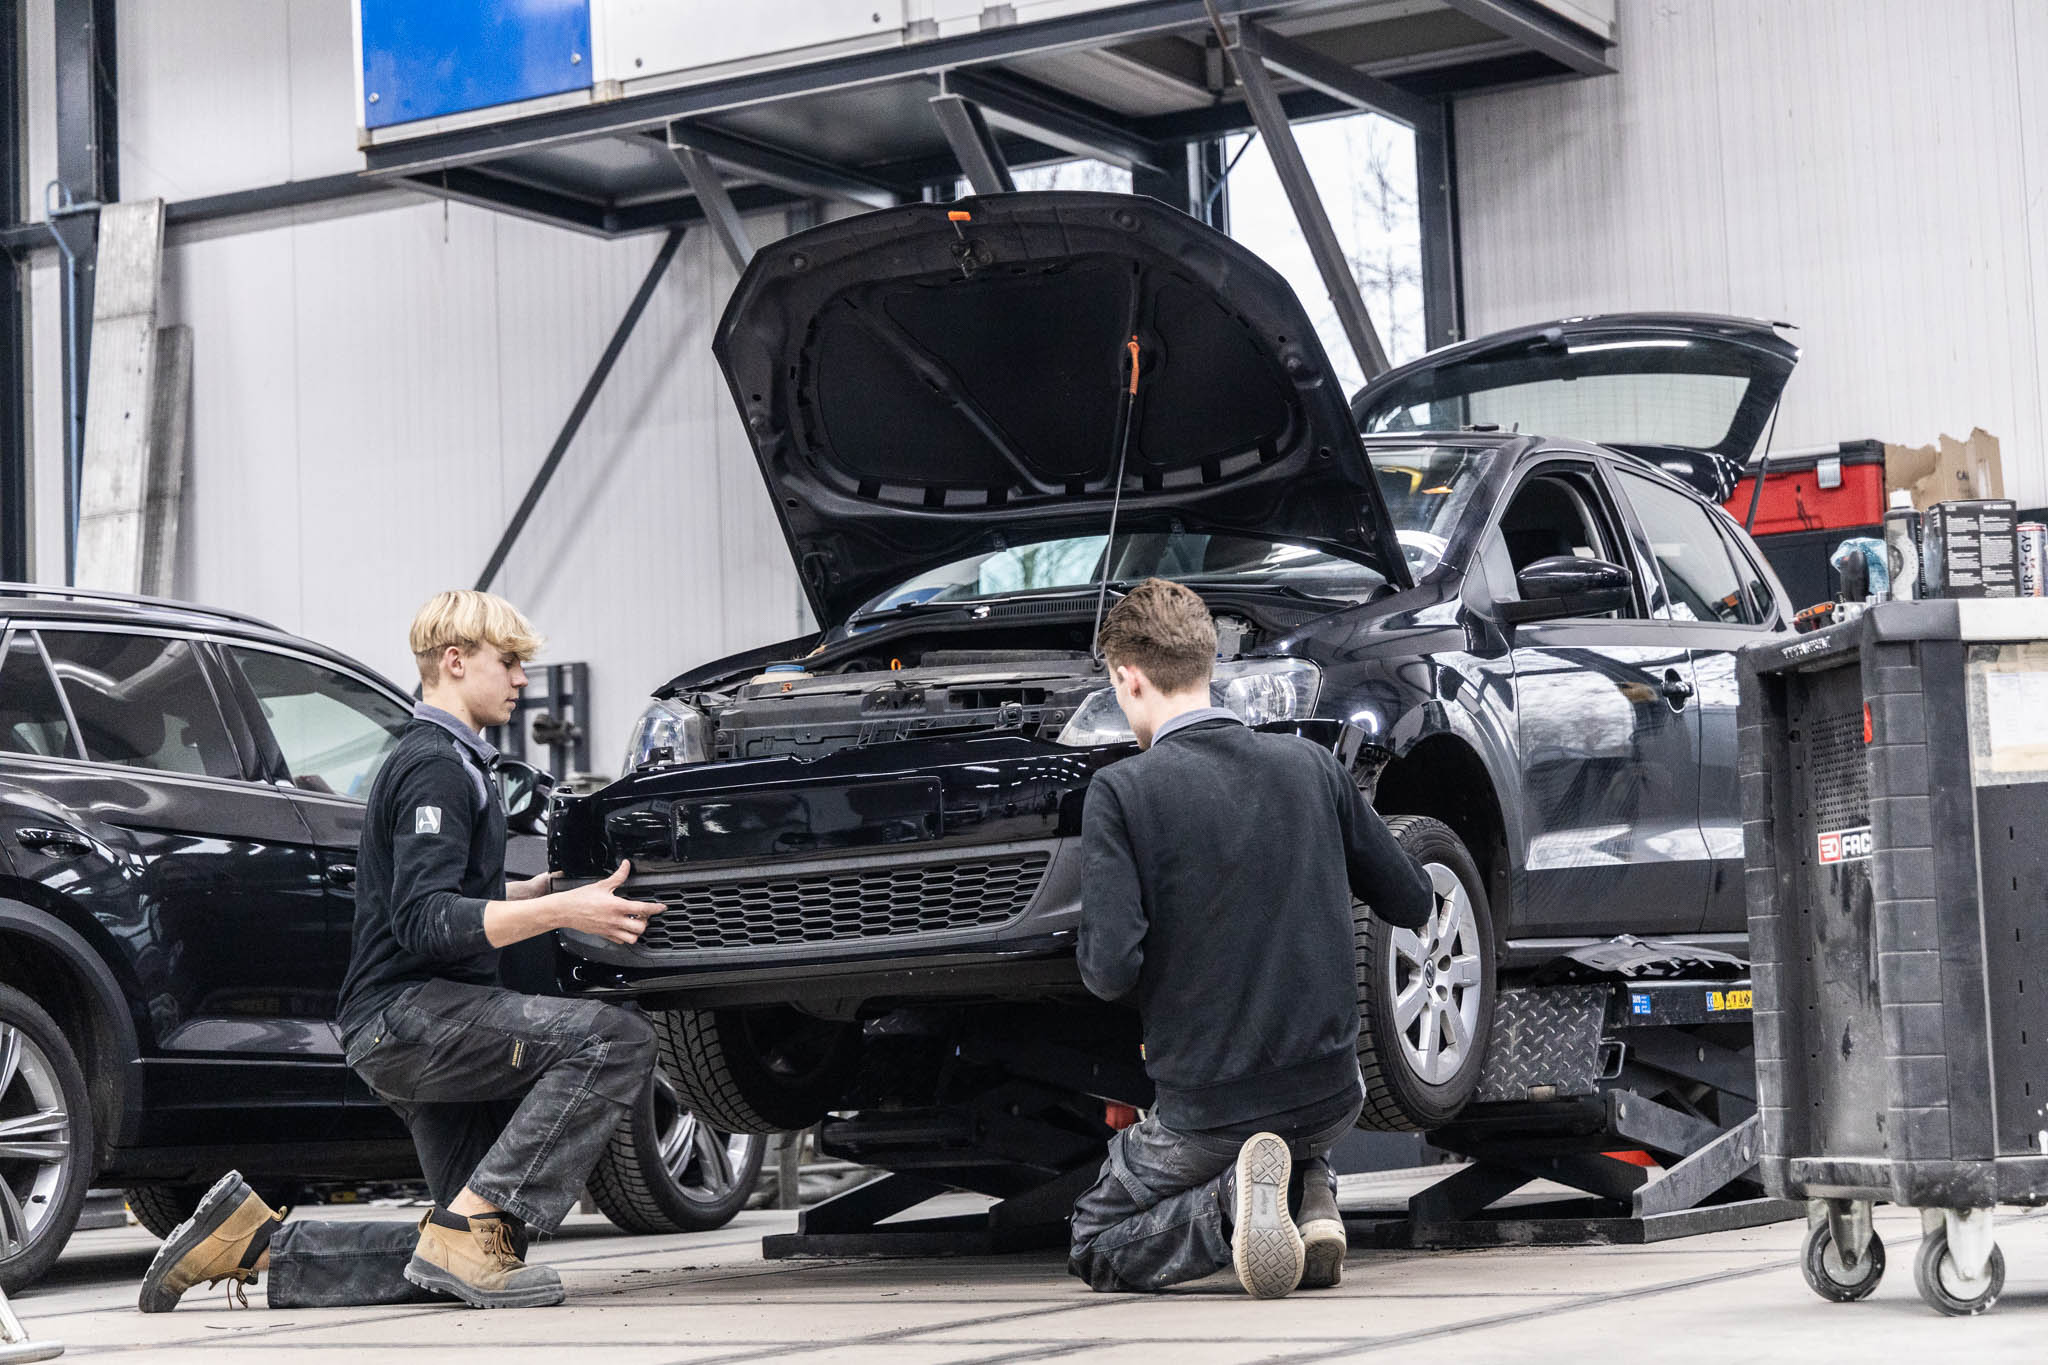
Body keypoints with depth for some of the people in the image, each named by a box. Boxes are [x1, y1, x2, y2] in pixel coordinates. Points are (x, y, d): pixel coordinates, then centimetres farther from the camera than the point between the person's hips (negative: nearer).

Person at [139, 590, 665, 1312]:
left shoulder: (453, 761, 24)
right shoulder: (435, 766, -10)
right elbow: (425, 923, -22)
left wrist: (557, 885, 31)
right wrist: (562, 910, -27)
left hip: (424, 1030, 10)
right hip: (405, 1012, -10)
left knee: (459, 1259, 8)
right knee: (617, 1039, -26)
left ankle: (262, 1242, 10)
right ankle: (473, 1220, -26)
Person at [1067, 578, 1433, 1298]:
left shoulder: (1121, 792, -13)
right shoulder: (1310, 764, 0)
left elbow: (1111, 969, -19)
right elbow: (1414, 905, 9)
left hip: (1207, 1112, -5)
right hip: (1331, 1095, 5)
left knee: (1096, 1248, 18)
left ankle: (1233, 1201, -11)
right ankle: (1313, 1198, 5)